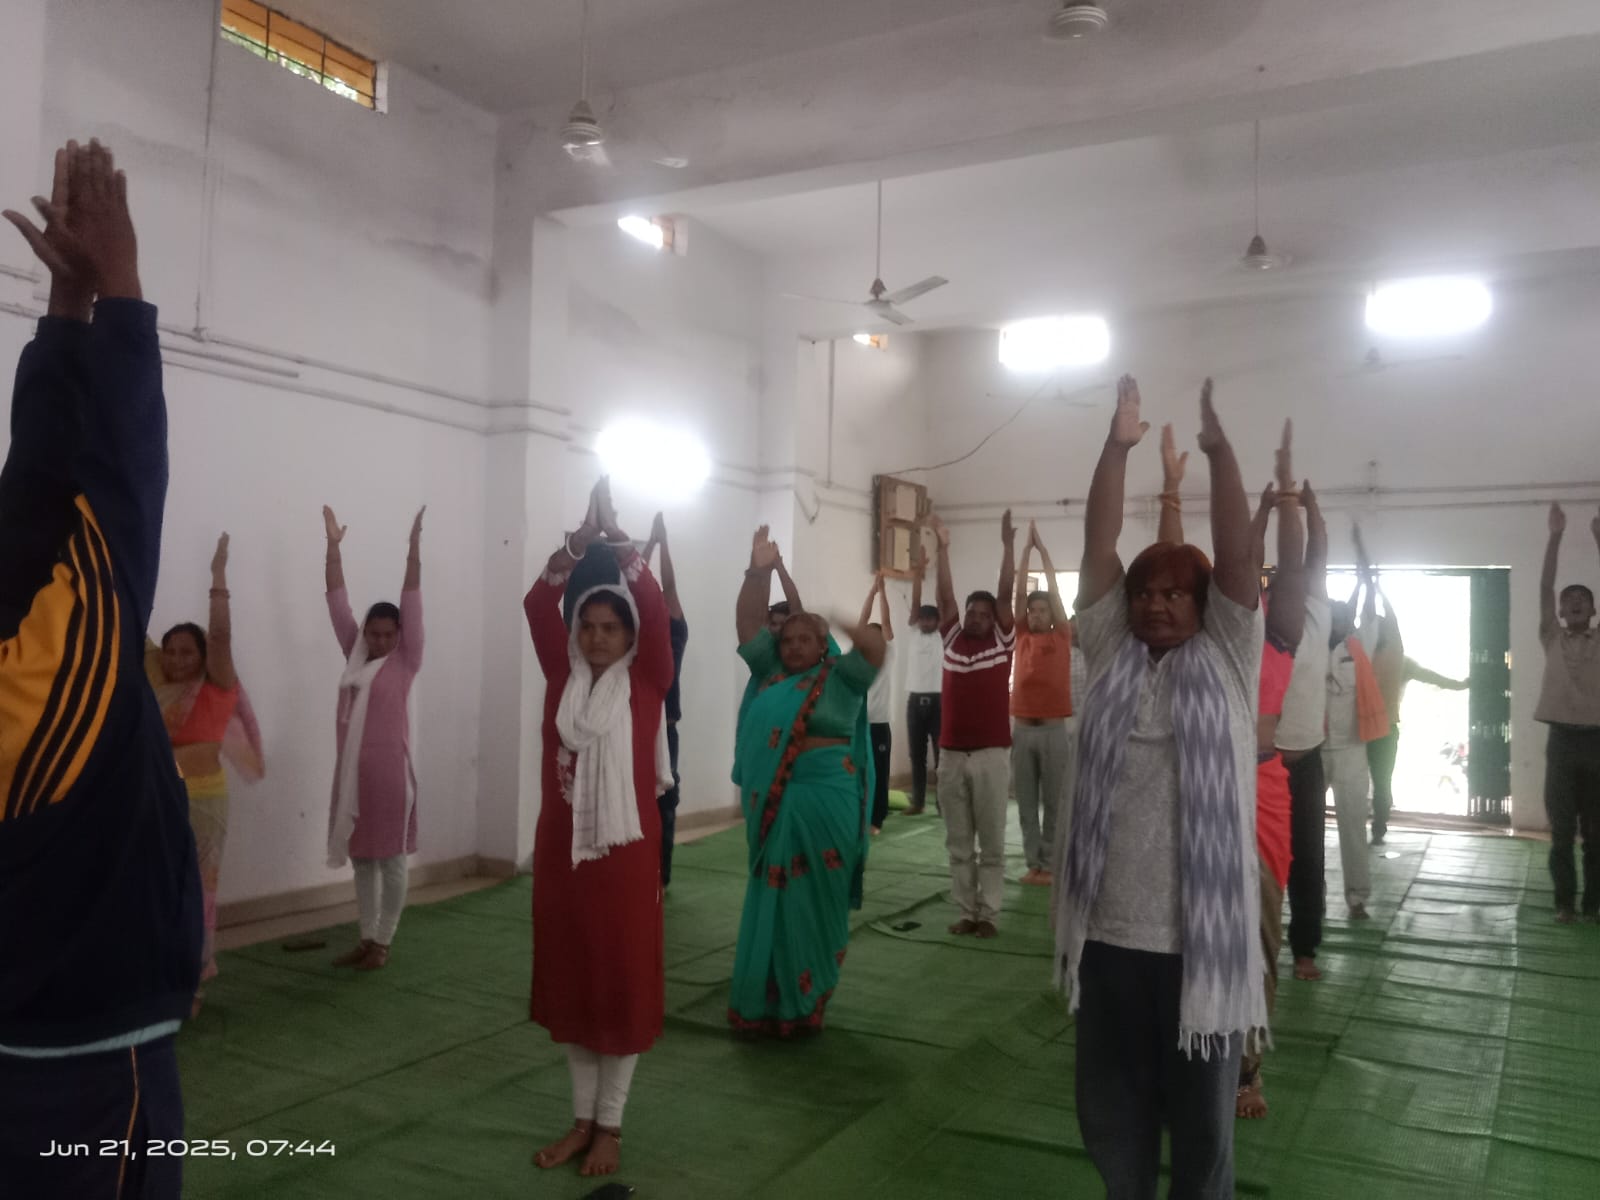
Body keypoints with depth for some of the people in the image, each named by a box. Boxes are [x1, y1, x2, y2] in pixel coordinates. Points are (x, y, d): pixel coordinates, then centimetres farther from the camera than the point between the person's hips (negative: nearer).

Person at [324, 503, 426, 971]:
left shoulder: (405, 662, -2)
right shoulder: (355, 655, 10)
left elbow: (411, 600, -9)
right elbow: (337, 600, 9)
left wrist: (414, 545, -15)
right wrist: (333, 546, 4)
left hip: (390, 770, -5)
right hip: (352, 771, 5)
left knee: (391, 858, 3)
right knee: (361, 858, 13)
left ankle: (383, 942, 12)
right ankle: (366, 938, 23)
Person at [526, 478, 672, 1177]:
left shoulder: (645, 680, -3)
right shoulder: (563, 676, 4)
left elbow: (654, 609, -16)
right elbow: (538, 605, -5)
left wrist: (617, 535, -14)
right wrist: (581, 537, -14)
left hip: (625, 851, -3)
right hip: (560, 849, 3)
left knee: (624, 983, 5)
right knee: (569, 982, 12)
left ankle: (611, 1125, 21)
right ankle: (582, 1118, 28)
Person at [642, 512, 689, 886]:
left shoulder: (674, 635, 2)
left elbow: (669, 587, -4)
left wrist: (663, 542, -4)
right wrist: (651, 541, 2)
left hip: (663, 732, -2)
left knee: (662, 801, 4)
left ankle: (659, 874, 12)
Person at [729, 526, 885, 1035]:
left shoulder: (839, 677, 0)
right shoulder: (769, 671, 11)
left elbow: (875, 646, -14)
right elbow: (747, 624, 6)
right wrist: (758, 574, -7)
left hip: (822, 802, -4)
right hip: (772, 803, 4)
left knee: (810, 903, 4)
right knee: (770, 902, 11)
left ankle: (804, 1003, 16)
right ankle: (766, 1002, 22)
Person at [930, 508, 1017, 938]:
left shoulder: (1003, 641, 3)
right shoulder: (952, 639, 8)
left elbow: (1006, 593, -4)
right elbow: (945, 596, 4)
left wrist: (1008, 544, -10)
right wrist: (943, 547, 0)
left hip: (991, 755, -3)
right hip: (952, 754, 3)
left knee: (992, 843, 4)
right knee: (958, 844, 9)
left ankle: (989, 913, 12)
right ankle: (966, 911, 17)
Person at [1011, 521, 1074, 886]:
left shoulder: (1062, 636, 4)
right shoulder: (1022, 636, 9)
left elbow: (1054, 589, 2)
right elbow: (1020, 591, 6)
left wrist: (1042, 548, 6)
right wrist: (1027, 549, 5)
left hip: (1054, 728, -2)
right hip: (1022, 728, 2)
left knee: (1055, 801, 2)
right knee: (1026, 802, 6)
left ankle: (1050, 863, 10)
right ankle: (1033, 862, 14)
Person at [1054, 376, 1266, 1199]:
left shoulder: (1226, 661, 3)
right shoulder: (1110, 656, 7)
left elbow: (1237, 554, -7)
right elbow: (1098, 549, 1)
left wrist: (1218, 447, -12)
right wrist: (1118, 446, -4)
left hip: (1201, 937, -2)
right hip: (1108, 933, 2)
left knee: (1203, 1121, 13)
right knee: (1110, 1114, 17)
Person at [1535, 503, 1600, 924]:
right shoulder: (1552, 640, 8)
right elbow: (1544, 589, 1)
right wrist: (1555, 535, -4)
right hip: (1562, 739, 0)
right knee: (1562, 831, 4)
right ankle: (1565, 902, 13)